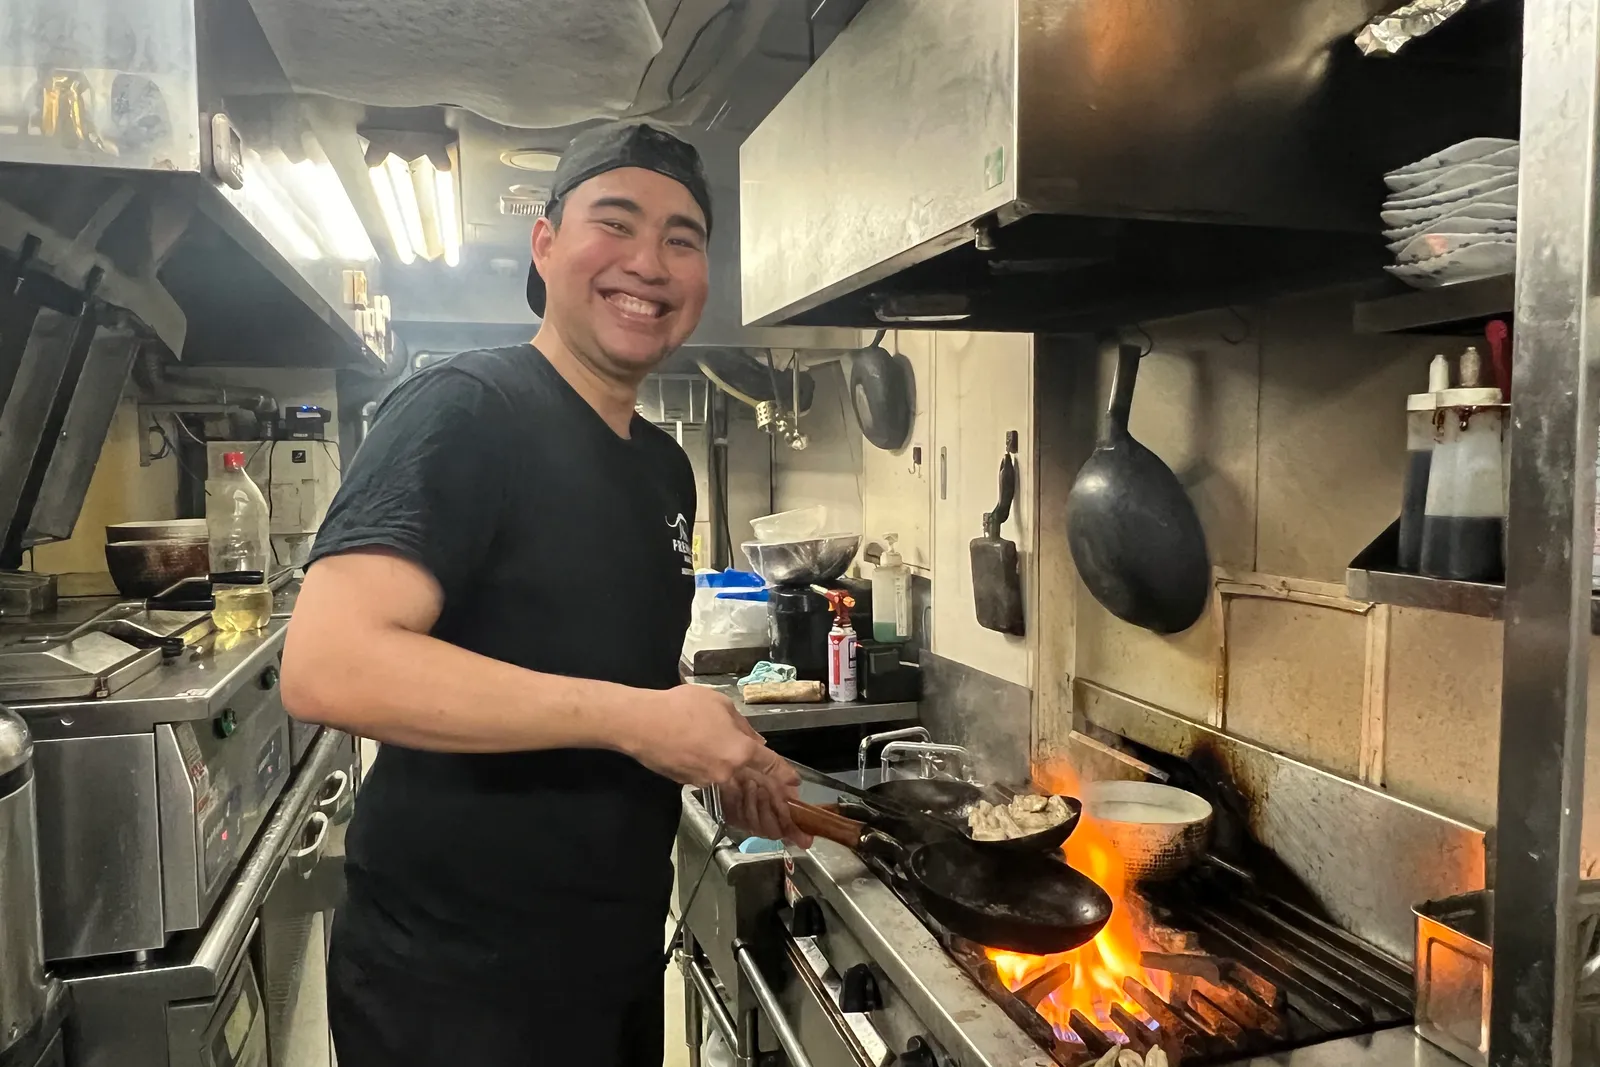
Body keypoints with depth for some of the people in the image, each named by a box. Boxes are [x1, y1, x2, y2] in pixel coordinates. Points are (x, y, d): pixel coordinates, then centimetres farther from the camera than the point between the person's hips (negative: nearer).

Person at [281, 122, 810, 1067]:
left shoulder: (668, 468, 8)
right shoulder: (465, 411, -17)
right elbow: (327, 668, -28)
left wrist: (729, 765, 3)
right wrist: (631, 719, -28)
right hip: (453, 987, -7)